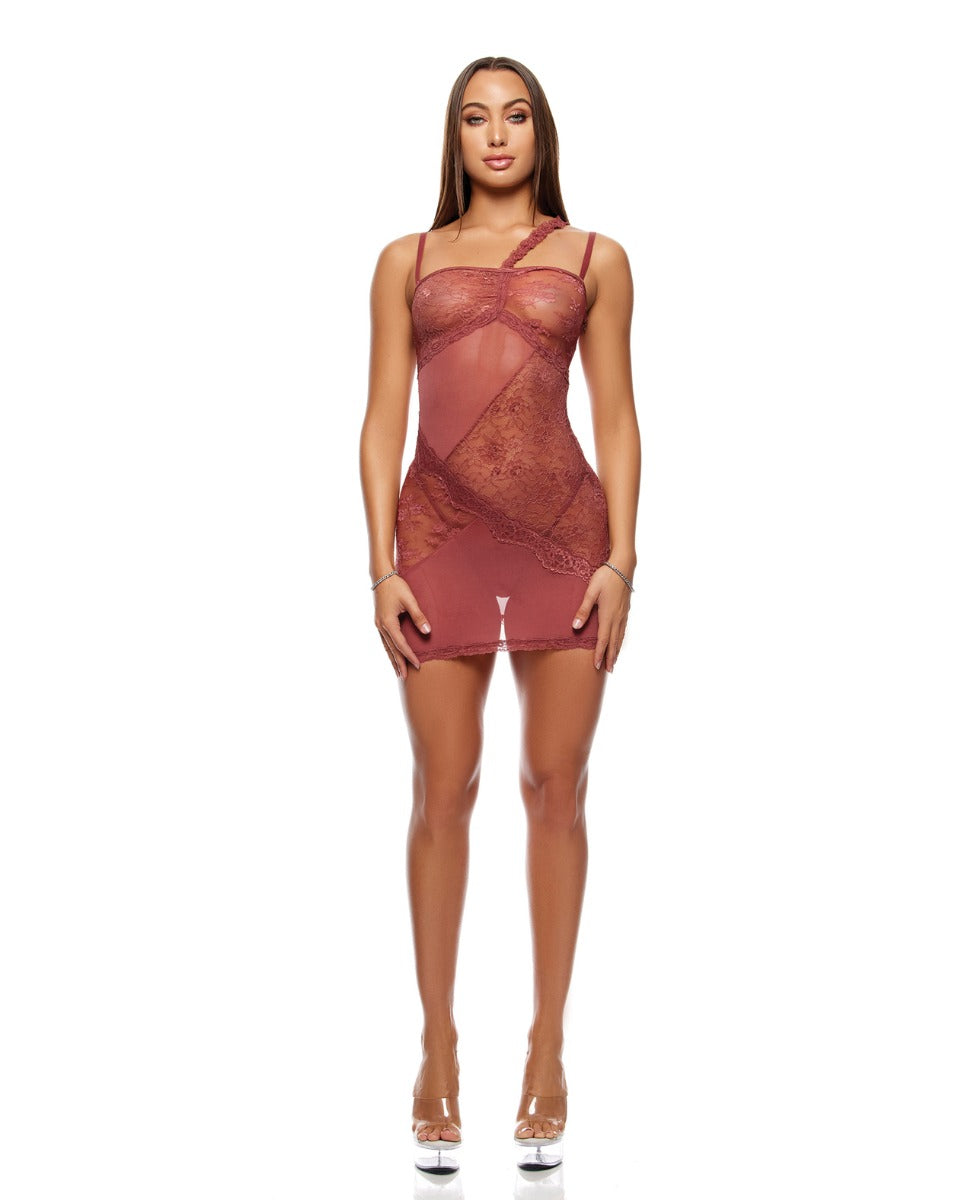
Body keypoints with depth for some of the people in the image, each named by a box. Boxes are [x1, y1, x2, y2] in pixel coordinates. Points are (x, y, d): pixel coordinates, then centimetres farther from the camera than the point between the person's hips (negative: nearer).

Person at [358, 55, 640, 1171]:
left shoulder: (593, 260, 10)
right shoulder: (407, 261, 11)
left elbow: (616, 417, 6)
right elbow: (383, 419, 6)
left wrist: (620, 558, -4)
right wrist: (383, 566, -3)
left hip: (564, 535, 0)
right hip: (441, 536, 0)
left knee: (555, 788, 3)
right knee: (443, 792, 1)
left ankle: (548, 1046, 12)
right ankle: (439, 1046, 11)